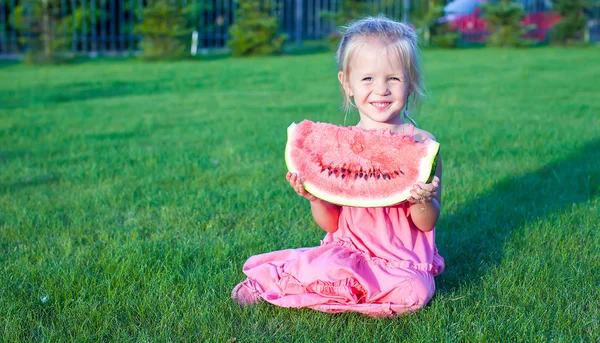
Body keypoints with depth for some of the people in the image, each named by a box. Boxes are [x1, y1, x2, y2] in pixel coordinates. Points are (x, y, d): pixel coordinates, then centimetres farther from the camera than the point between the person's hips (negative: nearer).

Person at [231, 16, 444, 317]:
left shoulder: (421, 144, -4)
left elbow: (427, 224, 0)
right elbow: (331, 223, 4)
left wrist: (422, 201, -21)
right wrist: (315, 197, -16)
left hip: (402, 257, 1)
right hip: (349, 248, 0)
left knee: (413, 293, -30)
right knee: (328, 268, -32)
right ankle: (265, 280, 0)